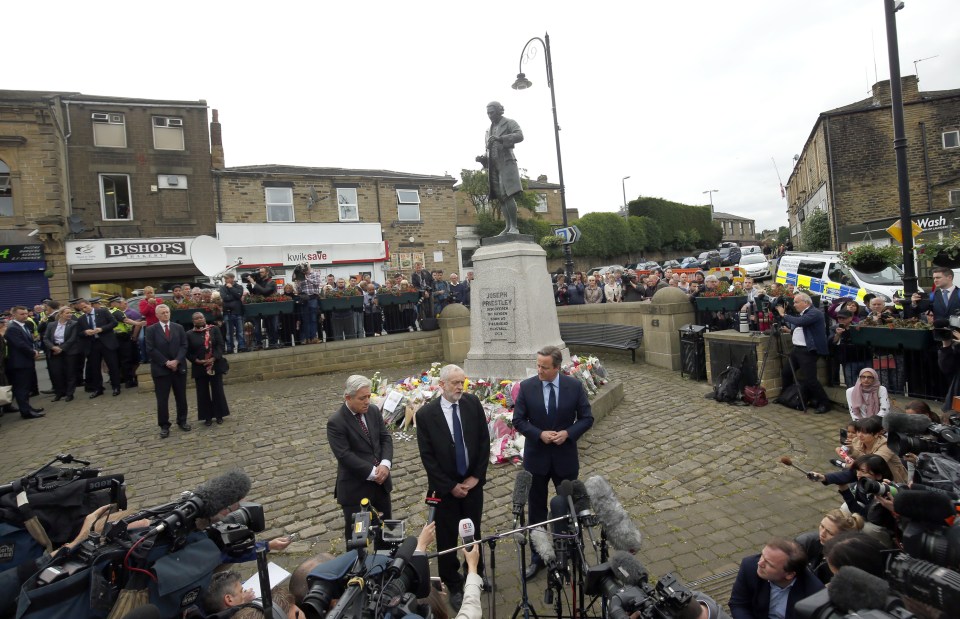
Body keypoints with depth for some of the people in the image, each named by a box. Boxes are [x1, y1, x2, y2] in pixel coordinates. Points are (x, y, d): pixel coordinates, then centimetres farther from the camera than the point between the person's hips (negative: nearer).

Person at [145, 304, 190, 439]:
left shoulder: (178, 328, 8)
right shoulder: (151, 330, -1)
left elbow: (184, 346, 2)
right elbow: (150, 350, -7)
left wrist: (177, 360, -12)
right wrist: (166, 362, -14)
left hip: (179, 367, 3)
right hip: (161, 369, -3)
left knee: (181, 397, 9)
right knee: (162, 399, 2)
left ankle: (182, 421, 22)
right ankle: (164, 426, 10)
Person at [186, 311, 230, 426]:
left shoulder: (214, 330, 1)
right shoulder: (189, 334, 4)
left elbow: (220, 345, -4)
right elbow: (188, 352, 3)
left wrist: (213, 358, -16)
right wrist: (197, 361, -12)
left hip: (215, 365, -1)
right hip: (199, 367, 1)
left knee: (217, 390, 3)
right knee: (203, 393, 6)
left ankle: (219, 415, 15)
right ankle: (207, 416, 15)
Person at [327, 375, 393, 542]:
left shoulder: (374, 410, 0)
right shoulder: (335, 422, -18)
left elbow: (386, 438, 1)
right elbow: (345, 455, -22)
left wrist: (385, 464, -15)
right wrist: (372, 472, -21)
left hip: (380, 480, 6)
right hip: (355, 486, -6)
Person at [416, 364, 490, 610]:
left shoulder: (473, 402, -8)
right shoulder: (425, 414, -16)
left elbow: (484, 441, -2)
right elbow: (427, 457, -11)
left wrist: (476, 476, -6)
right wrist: (451, 486, -11)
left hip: (472, 481, 3)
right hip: (445, 486, -2)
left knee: (474, 532, 18)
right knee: (447, 538, 11)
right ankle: (454, 586, 32)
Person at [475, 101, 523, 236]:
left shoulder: (510, 123, 5)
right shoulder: (490, 130, 25)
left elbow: (519, 136, -15)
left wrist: (500, 138, -27)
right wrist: (482, 158, 6)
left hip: (506, 162, -7)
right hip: (494, 166, 7)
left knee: (508, 195, -17)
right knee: (501, 197, 1)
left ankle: (514, 227, -18)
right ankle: (508, 227, 2)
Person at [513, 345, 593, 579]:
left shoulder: (575, 386, -10)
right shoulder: (526, 387, -10)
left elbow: (586, 418, -3)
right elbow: (518, 420, -6)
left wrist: (568, 433, -19)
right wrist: (539, 434, -20)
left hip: (565, 457, 0)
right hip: (536, 457, 0)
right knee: (537, 510, 13)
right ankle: (537, 558, 31)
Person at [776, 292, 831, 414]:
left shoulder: (815, 313, -15)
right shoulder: (802, 313, 14)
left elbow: (799, 322, -29)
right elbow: (795, 325, 23)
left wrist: (784, 315, -17)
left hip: (808, 351, -10)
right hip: (797, 349, 10)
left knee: (809, 379, -10)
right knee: (785, 373, 16)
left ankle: (824, 403, 4)